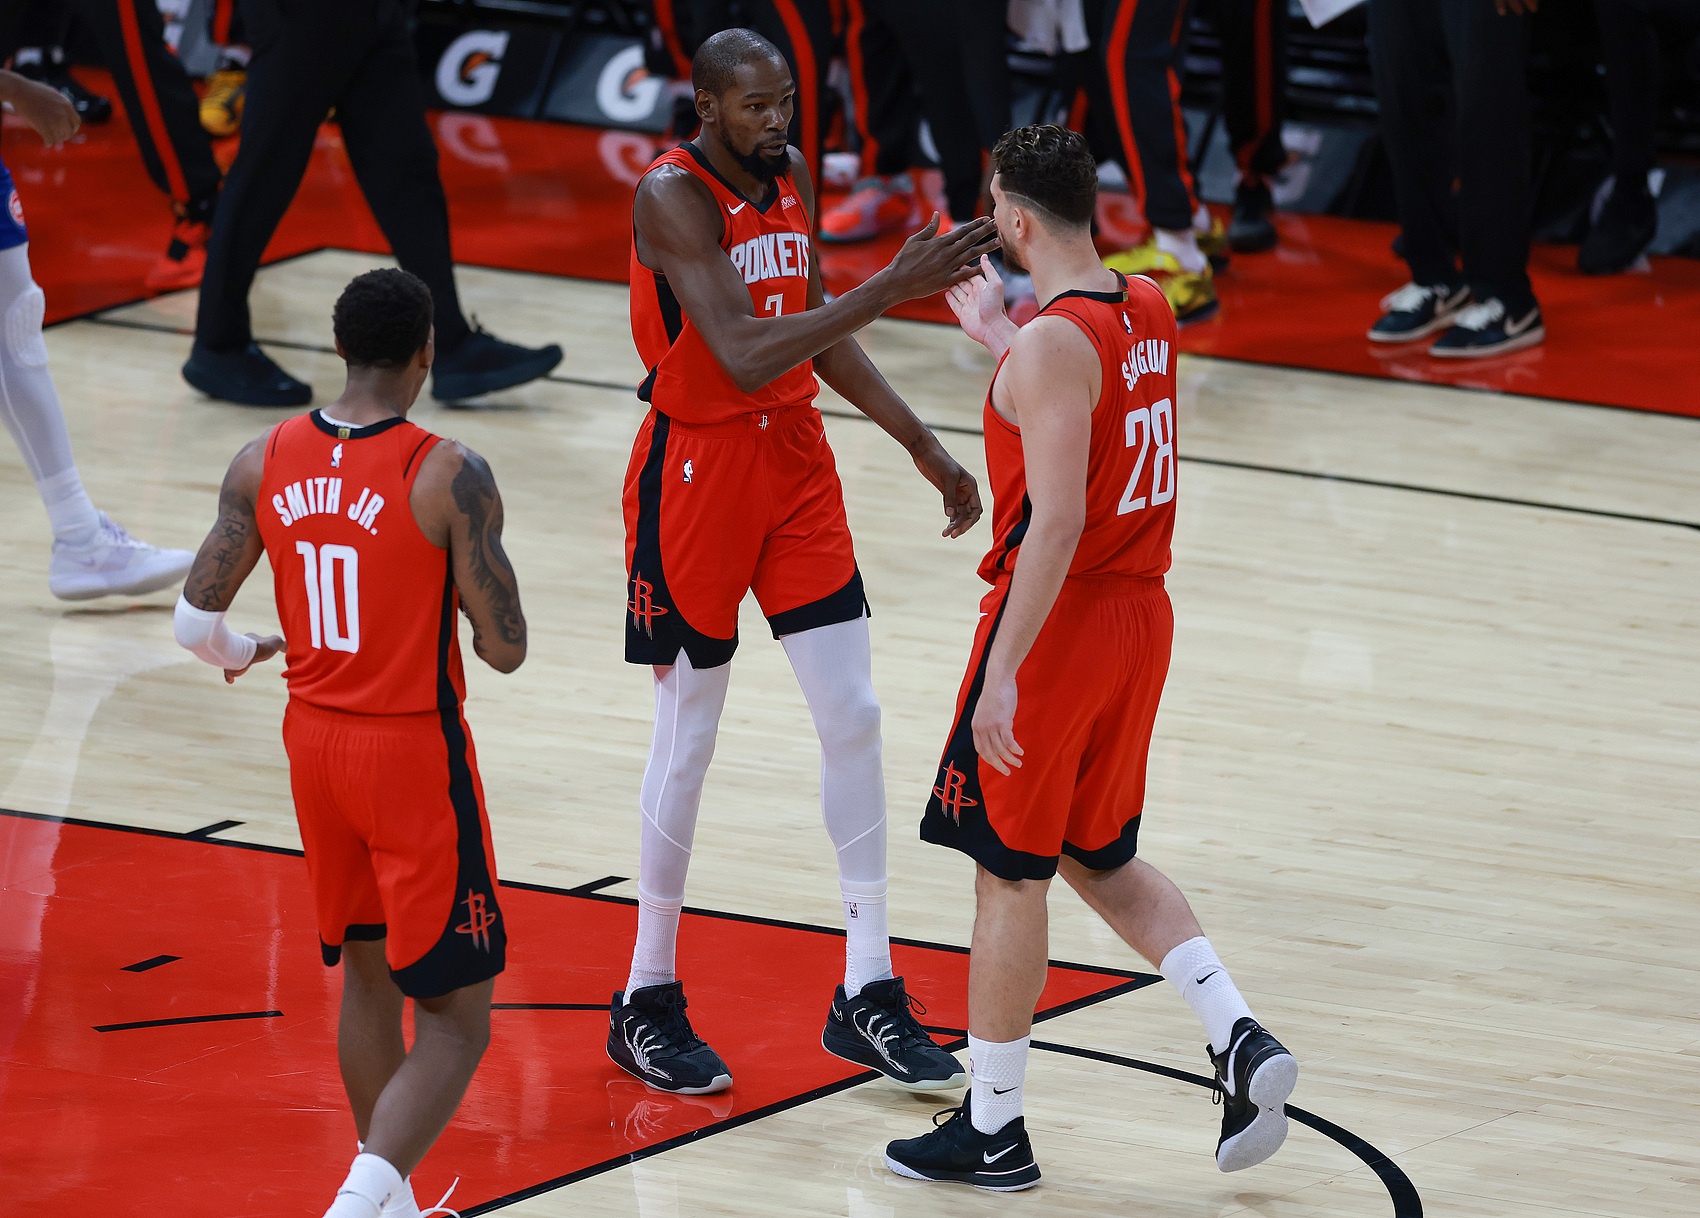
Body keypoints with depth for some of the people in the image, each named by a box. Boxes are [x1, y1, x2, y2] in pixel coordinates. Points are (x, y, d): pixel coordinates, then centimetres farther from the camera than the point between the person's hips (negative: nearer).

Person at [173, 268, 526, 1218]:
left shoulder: (265, 464, -3)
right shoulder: (450, 477, -17)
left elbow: (196, 621, 2)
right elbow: (506, 650, -15)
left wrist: (242, 654, 25)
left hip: (314, 739, 6)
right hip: (415, 755, -6)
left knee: (370, 973, 24)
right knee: (456, 1019, -1)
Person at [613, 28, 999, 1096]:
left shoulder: (793, 176, 5)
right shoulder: (675, 196, -19)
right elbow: (745, 358, -30)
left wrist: (922, 444, 14)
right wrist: (890, 291, -36)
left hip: (796, 457, 7)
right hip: (699, 467, -7)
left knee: (853, 715, 3)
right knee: (689, 737, 2)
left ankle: (868, 995, 10)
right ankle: (649, 1002, 16)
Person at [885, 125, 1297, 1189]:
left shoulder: (1051, 346, -21)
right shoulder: (1148, 311, 5)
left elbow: (1057, 520, -27)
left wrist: (1003, 674, -26)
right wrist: (998, 332, 29)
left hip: (1060, 620, -8)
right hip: (1142, 615, 8)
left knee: (1010, 872, 4)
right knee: (1102, 859, 21)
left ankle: (993, 1130, 12)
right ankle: (1241, 1040, 6)